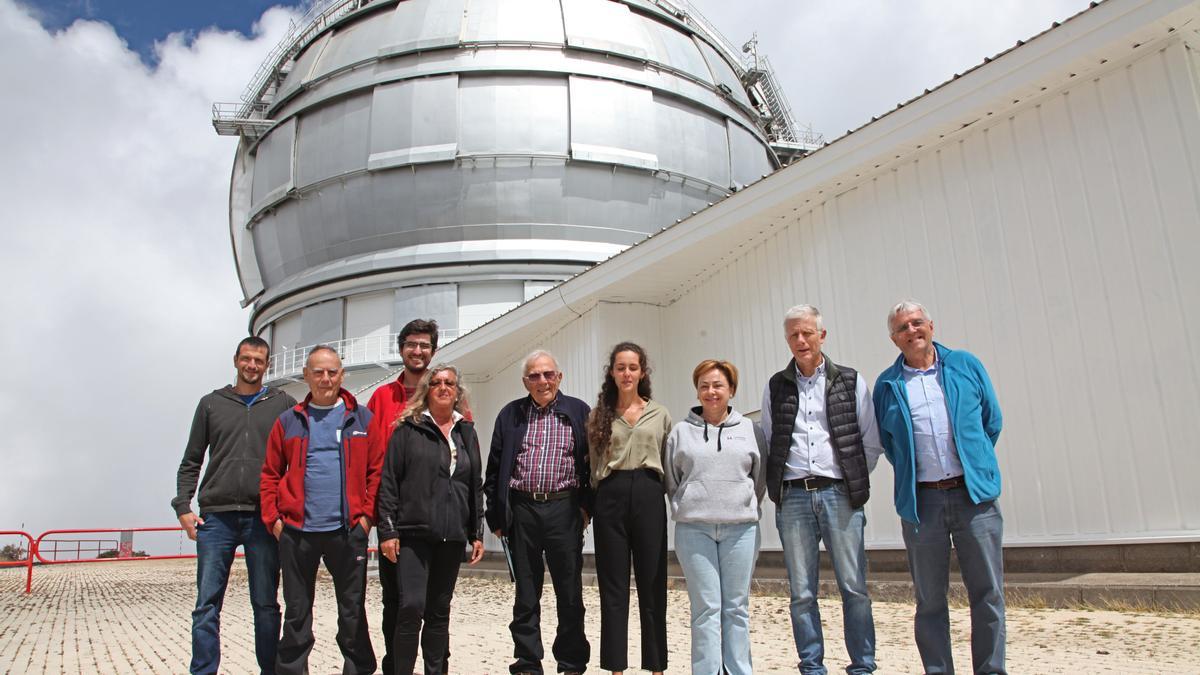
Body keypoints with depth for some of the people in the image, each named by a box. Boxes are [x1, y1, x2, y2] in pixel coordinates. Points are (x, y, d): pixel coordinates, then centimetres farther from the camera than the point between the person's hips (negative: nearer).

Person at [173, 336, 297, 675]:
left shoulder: (284, 404, 7)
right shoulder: (211, 403, 12)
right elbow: (191, 461, 13)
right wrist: (183, 506, 2)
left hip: (264, 518, -1)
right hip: (216, 517, 1)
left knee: (266, 604, 6)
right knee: (207, 603, 1)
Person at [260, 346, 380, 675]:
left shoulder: (362, 418, 5)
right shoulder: (289, 421, 9)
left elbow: (376, 469, 3)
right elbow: (270, 475, 9)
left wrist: (367, 514, -5)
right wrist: (273, 518, 0)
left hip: (348, 530, -1)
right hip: (296, 530, 1)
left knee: (353, 611, 7)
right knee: (296, 613, 11)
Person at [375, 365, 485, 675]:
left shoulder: (466, 432, 13)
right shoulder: (408, 429, 1)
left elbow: (476, 486, 14)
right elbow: (388, 481, -2)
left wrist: (477, 533, 10)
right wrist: (388, 530, -8)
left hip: (452, 535, 4)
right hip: (414, 533, -4)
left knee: (440, 610, 10)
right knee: (411, 606, -11)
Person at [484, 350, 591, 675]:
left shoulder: (578, 412, 4)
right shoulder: (510, 415, 9)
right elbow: (494, 468, 9)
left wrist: (586, 506, -3)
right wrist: (496, 515, 4)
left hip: (564, 510, -1)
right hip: (521, 510, 2)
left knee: (570, 594, 6)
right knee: (525, 596, 9)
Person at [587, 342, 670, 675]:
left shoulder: (660, 414, 9)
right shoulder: (599, 414, 9)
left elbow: (669, 463, 11)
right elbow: (594, 465, 13)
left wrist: (673, 501, 6)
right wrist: (593, 500, 8)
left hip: (648, 497, 0)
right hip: (611, 497, 0)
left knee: (652, 585, 4)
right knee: (613, 588, 4)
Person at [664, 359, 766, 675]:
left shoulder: (751, 431, 9)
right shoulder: (680, 432, 9)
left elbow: (761, 479, 14)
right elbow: (671, 481, 14)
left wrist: (745, 510, 10)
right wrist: (687, 509, 8)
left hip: (740, 528, 1)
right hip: (694, 529, -1)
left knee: (736, 607, 6)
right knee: (706, 608, -1)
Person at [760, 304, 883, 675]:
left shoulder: (850, 381, 6)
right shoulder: (776, 387, 11)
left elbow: (871, 442, 8)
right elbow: (767, 443, 14)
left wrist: (853, 479, 3)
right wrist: (778, 483, 5)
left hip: (838, 494, -1)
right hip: (793, 497, 2)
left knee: (854, 587, -1)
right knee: (802, 592, 5)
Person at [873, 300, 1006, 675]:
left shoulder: (965, 365, 7)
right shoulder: (887, 385, 7)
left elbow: (992, 420, 14)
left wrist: (975, 464, 13)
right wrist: (911, 475, 9)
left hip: (973, 494, 0)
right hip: (921, 501, 0)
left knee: (988, 592, 3)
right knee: (930, 599, 7)